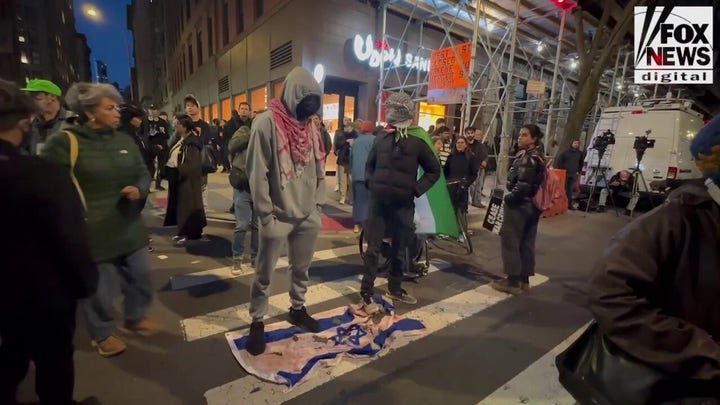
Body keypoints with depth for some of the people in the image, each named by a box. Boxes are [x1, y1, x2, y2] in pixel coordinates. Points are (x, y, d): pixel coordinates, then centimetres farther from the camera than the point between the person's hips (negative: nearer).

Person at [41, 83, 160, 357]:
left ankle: (136, 317, 40)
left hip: (129, 227, 6)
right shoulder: (64, 142, -10)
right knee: (99, 286, 9)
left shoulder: (124, 140, 7)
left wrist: (140, 190, -10)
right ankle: (102, 334, 32)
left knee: (140, 277, 16)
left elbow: (144, 174, 11)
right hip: (92, 232, -5)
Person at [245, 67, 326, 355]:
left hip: (308, 216, 6)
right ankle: (257, 322, 27)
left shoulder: (311, 127, 8)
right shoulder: (267, 123, -10)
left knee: (302, 269, 19)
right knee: (264, 274, 9)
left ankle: (297, 309, 39)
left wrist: (318, 203, 7)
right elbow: (257, 172, -12)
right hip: (278, 216, -5)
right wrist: (266, 215, -13)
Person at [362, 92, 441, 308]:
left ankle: (395, 288, 31)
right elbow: (370, 164, 20)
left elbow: (434, 170, 4)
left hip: (403, 204, -1)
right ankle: (366, 292, 14)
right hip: (378, 201, 2)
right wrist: (370, 183, 3)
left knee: (400, 249, 12)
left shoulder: (417, 141, -3)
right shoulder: (382, 137, 6)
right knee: (373, 248, 4)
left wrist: (416, 189, -6)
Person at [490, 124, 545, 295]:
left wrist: (509, 197, -12)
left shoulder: (526, 158, -16)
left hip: (518, 205, -10)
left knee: (509, 240, -3)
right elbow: (535, 184, 16)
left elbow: (522, 185, -25)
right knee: (526, 242, 13)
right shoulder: (538, 157, 14)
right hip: (531, 206, 10)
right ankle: (524, 278, 21)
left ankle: (513, 280, 2)